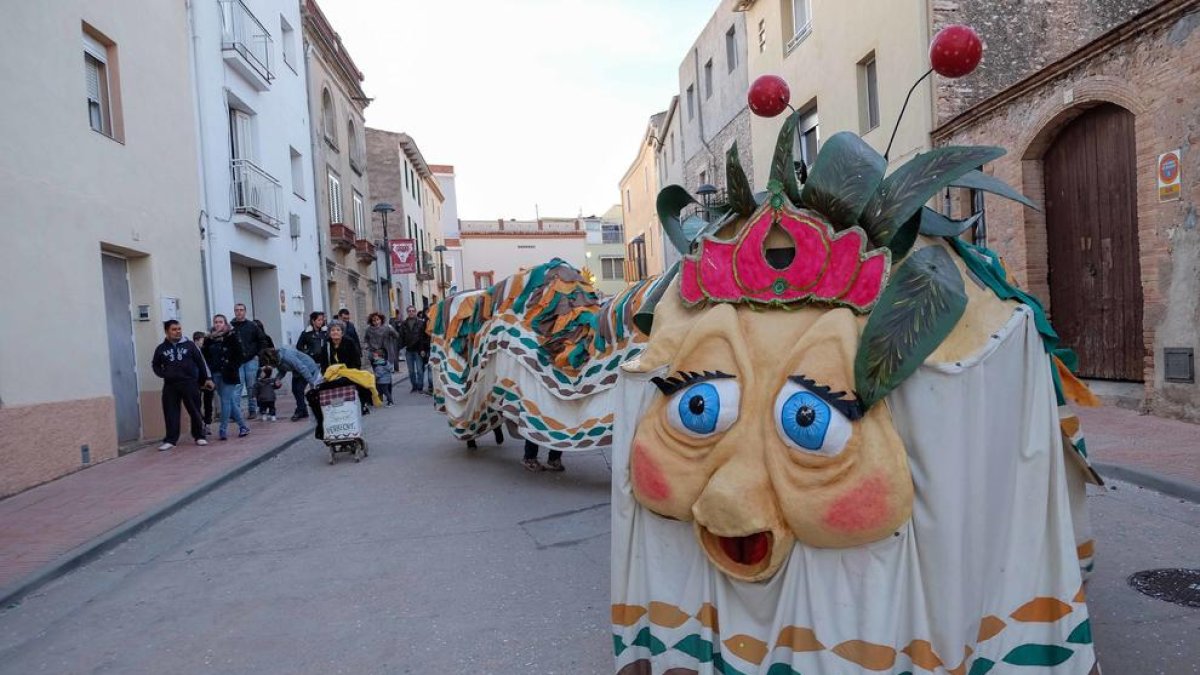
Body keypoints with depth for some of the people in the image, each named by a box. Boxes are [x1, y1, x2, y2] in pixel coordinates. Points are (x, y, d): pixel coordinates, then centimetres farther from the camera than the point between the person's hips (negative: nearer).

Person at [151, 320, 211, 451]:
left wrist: (206, 378, 4)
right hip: (170, 385, 2)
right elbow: (155, 365, 18)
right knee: (170, 413, 1)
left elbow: (201, 362, 5)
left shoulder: (189, 345, 3)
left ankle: (199, 436, 13)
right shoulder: (161, 349, 7)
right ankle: (170, 440, 6)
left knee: (195, 411, 2)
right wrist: (163, 374, 0)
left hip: (190, 383, -1)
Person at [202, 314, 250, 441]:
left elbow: (239, 354, -8)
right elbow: (207, 356, 10)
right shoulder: (209, 339, 8)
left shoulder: (231, 336, -4)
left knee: (226, 401, -6)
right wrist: (212, 367, -2)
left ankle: (223, 430, -1)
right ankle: (243, 426, 19)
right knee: (231, 401, 9)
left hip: (229, 374, -5)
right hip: (216, 374, 5)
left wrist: (233, 368, -13)